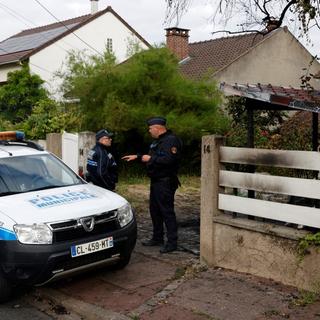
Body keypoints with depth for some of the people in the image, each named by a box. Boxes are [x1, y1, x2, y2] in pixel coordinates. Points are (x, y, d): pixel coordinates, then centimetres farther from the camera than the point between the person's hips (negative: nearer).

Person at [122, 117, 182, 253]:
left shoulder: (171, 140, -16)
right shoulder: (158, 141, 18)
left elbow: (169, 160, -28)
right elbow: (151, 157, 28)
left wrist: (150, 159, -20)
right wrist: (137, 157, 21)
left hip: (165, 182, -11)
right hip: (156, 181, 11)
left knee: (167, 211, -7)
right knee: (154, 210, 16)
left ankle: (172, 242, -1)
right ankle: (157, 238, 28)